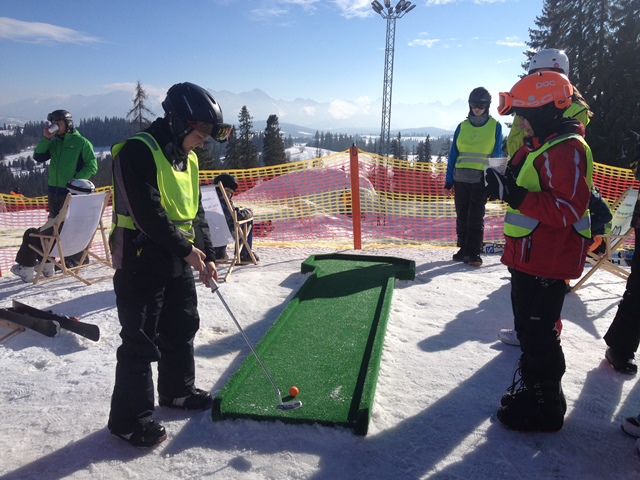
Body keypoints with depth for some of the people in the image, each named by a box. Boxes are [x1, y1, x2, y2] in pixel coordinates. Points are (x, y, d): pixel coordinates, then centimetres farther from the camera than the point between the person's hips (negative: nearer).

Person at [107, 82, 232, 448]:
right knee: (141, 343, 0)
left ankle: (178, 390, 39)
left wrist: (206, 255, 4)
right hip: (141, 264, -8)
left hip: (179, 263, 9)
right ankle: (130, 418, 16)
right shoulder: (138, 152, -17)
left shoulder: (188, 158, 10)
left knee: (182, 329, 19)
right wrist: (187, 249, -17)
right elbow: (147, 213, -24)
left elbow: (196, 211, 12)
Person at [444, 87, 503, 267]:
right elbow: (453, 155, 7)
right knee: (462, 217, 8)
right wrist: (448, 181, 3)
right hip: (460, 178, 3)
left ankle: (474, 253, 2)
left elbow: (497, 155, 4)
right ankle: (463, 250, 18)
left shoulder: (495, 126, 2)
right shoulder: (462, 126, 7)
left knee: (476, 218, -4)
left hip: (481, 180, -3)